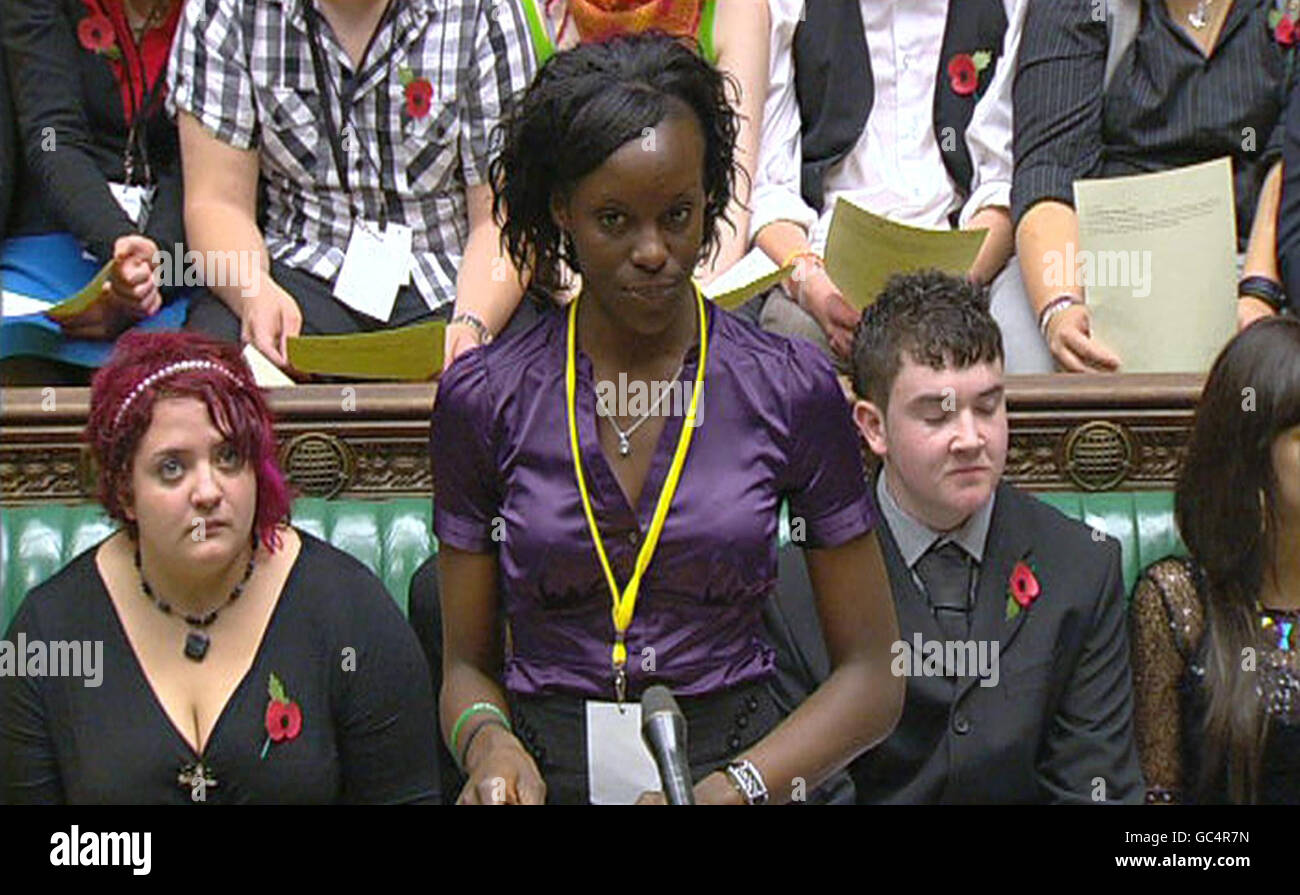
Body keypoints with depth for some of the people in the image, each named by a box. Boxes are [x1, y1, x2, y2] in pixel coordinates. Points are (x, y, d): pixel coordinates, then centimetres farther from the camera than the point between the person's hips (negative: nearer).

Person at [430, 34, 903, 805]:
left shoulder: (793, 388, 1)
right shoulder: (484, 397, 3)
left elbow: (871, 676, 4)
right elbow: (467, 663, 11)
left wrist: (735, 787, -10)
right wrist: (488, 739, -10)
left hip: (742, 766, -1)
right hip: (548, 776, 2)